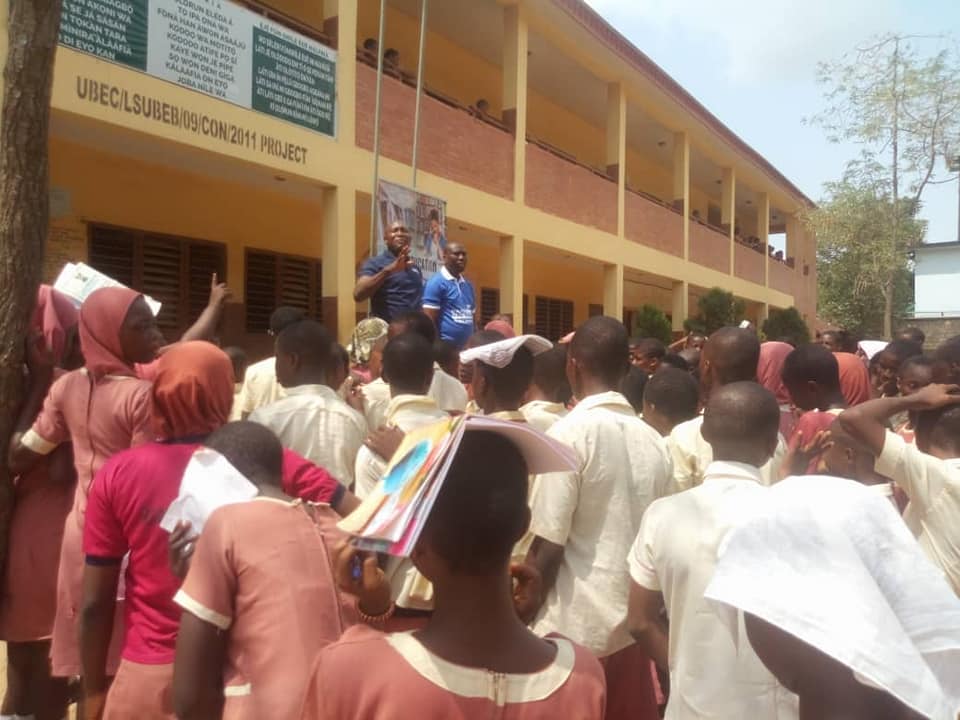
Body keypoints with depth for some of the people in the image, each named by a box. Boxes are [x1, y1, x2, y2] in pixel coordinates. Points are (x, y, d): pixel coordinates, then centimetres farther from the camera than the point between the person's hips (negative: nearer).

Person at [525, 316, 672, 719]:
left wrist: (518, 621, -3)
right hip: (633, 624, 5)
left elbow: (547, 548, -16)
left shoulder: (570, 433, -15)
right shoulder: (653, 440, 2)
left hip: (576, 628, -5)